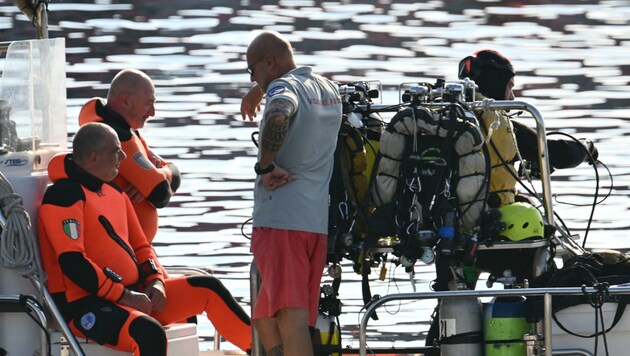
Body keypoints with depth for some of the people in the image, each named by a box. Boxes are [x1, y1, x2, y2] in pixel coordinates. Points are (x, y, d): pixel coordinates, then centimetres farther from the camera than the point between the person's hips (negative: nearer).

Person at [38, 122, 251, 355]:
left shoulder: (114, 192, 17)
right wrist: (123, 296, -21)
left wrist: (155, 282, 3)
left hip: (132, 294, 10)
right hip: (87, 305, -10)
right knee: (149, 333, -37)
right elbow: (72, 263, -23)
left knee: (208, 289, 10)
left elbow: (140, 246, 24)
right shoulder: (65, 196, -14)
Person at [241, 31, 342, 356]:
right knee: (265, 318, 16)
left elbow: (278, 118, -30)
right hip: (319, 220, 8)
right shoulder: (329, 89, 19)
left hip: (280, 218, -8)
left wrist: (266, 166, -18)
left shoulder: (283, 87, -6)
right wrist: (260, 89, 44)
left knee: (291, 317, -16)